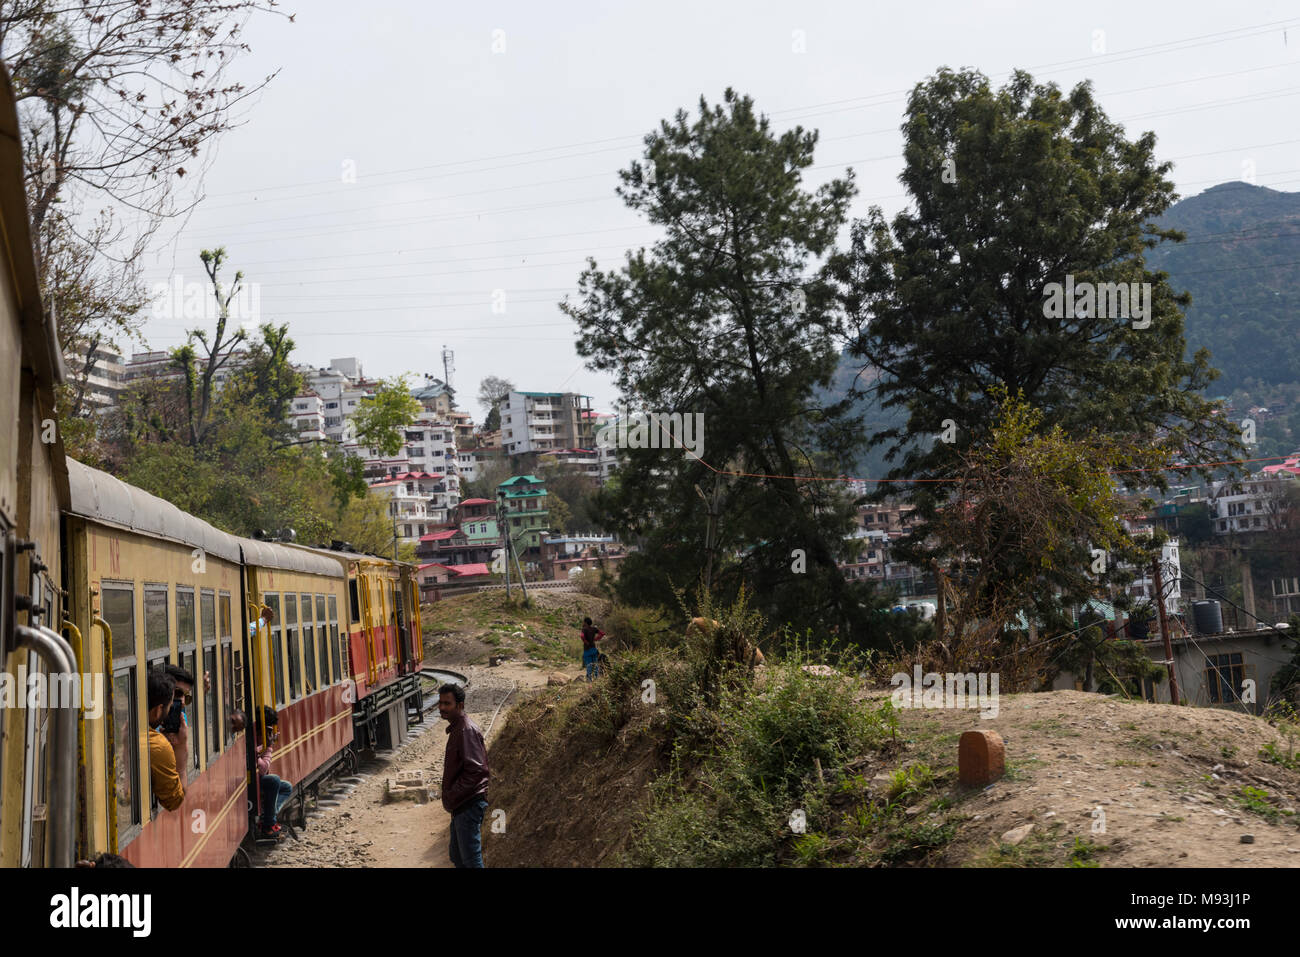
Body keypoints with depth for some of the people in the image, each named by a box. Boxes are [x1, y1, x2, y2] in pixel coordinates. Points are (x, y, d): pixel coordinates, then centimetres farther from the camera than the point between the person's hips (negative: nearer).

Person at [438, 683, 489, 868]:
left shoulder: (467, 730, -17)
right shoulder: (456, 728, 15)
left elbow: (476, 770, -24)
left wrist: (453, 796, -18)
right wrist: (452, 798, 16)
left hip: (469, 805, -11)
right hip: (461, 805, 11)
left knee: (471, 859, -8)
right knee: (457, 858, 17)